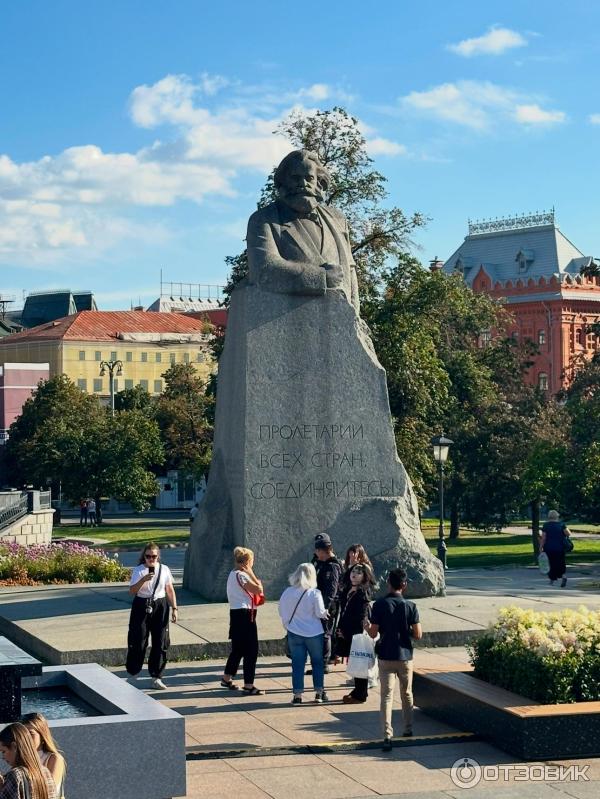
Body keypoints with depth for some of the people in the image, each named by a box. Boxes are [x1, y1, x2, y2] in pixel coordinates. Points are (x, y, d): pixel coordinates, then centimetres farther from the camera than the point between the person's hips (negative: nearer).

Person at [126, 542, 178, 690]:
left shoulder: (164, 570, 3)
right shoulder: (139, 570, -5)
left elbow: (170, 590, 8)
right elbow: (132, 591, -12)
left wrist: (174, 609, 4)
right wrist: (143, 580, -26)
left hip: (160, 607, 3)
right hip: (142, 606, -2)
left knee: (160, 642, 3)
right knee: (138, 641, 0)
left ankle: (156, 677, 13)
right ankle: (133, 673, 16)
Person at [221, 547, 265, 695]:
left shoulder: (233, 574, 14)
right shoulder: (241, 575, -17)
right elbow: (259, 590, -19)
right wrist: (251, 573, -12)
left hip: (237, 614, 10)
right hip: (245, 615, -10)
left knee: (238, 648, 21)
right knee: (251, 650, -6)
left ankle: (227, 678, 33)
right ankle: (248, 685, -4)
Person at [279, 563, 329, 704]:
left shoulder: (288, 592, -4)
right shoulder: (314, 593, -13)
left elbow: (282, 611, 4)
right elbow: (320, 613, -13)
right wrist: (326, 613, 8)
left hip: (294, 633, 2)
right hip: (314, 633, -2)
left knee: (297, 663, 6)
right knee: (318, 662, 13)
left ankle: (297, 695, 4)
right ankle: (319, 692, 18)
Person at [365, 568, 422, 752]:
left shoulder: (379, 605, -9)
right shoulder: (410, 606, -7)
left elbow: (373, 633, -7)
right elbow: (418, 634, -7)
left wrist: (367, 627, 14)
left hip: (386, 656, -1)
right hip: (405, 656, 1)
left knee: (386, 696, -2)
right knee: (407, 694, 20)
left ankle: (387, 736, -13)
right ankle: (408, 729, 34)